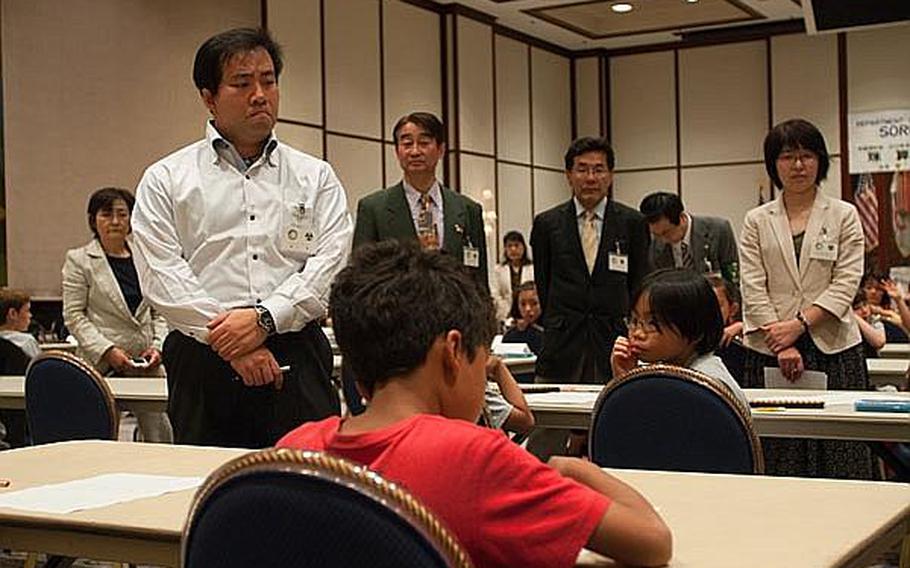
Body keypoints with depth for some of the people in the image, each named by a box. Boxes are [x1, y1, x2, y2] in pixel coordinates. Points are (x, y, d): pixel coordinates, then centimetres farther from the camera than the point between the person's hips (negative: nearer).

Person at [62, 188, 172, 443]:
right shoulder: (78, 260, 2)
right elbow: (73, 315, -2)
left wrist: (157, 346, -2)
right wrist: (107, 350, -13)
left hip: (146, 363, 3)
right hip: (101, 365, -3)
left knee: (162, 440, -4)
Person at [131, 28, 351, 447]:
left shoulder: (316, 177, 14)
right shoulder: (165, 180, 10)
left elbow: (333, 260, 2)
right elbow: (161, 275, -1)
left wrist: (266, 318, -12)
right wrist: (229, 341, -10)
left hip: (298, 364, 1)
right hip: (203, 363, 0)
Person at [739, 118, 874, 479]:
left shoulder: (844, 215, 8)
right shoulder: (757, 221, 9)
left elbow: (846, 282, -1)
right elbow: (752, 289, 1)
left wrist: (800, 324, -12)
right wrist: (783, 345, -10)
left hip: (832, 347, 0)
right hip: (770, 352, 1)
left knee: (839, 455, -2)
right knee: (777, 457, 0)